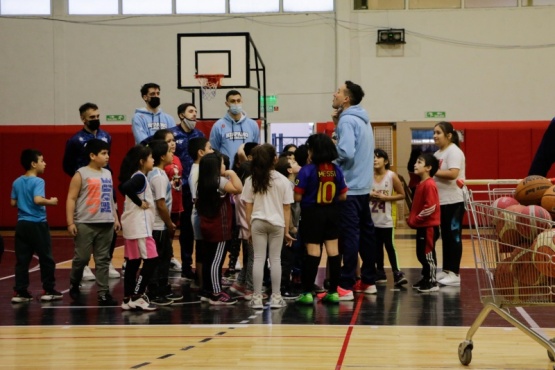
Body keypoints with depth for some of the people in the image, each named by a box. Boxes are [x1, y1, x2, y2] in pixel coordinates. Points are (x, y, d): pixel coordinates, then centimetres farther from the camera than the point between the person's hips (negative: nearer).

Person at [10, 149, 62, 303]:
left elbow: (13, 203, 11)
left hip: (22, 224, 6)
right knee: (46, 258, 6)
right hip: (37, 224, -6)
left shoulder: (17, 182, 8)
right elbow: (38, 200, -26)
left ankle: (20, 291, 5)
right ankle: (49, 290, 11)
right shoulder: (38, 181, -13)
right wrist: (51, 201, -10)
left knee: (22, 260, 7)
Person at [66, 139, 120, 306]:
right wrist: (70, 222, -12)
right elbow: (71, 198, -6)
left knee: (103, 260, 4)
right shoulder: (81, 174, -4)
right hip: (85, 224, -5)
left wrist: (115, 218, 15)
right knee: (81, 257, -1)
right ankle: (74, 285, 23)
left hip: (106, 224, 5)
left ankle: (103, 293, 4)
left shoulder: (108, 174, 14)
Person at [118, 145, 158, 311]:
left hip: (133, 225, 10)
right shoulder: (140, 177, -15)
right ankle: (136, 297, -6)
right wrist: (140, 202, -20)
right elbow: (125, 187, -32)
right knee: (151, 260, -7)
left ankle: (128, 299, 12)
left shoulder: (136, 176, 13)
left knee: (133, 262, 10)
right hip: (139, 226, -10)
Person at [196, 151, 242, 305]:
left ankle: (209, 291, 16)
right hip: (219, 228, -8)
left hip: (206, 226, 8)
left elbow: (197, 203, 14)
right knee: (217, 261, -7)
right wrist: (232, 174, -12)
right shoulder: (219, 181, -14)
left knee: (208, 259, 11)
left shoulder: (203, 183, 10)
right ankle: (217, 294, -7)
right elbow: (238, 189, -25)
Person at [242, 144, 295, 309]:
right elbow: (286, 208, 0)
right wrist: (287, 230, 6)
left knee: (258, 259, 3)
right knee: (275, 259, 6)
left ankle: (257, 298, 3)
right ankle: (276, 297, 8)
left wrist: (250, 228, 9)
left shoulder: (251, 180, -2)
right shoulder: (283, 181, -3)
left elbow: (248, 207, 1)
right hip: (277, 223, 0)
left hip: (257, 222, 0)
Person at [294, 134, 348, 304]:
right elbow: (343, 196, 4)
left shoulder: (307, 170, -14)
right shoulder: (336, 170, 0)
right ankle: (334, 291, 12)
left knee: (313, 252, -2)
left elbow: (298, 197, -14)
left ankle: (307, 293, -1)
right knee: (333, 250, 8)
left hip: (312, 213, -4)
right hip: (332, 213, 4)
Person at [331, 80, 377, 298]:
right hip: (363, 185, 10)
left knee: (349, 236, -10)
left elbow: (346, 152, -24)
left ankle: (346, 286, -10)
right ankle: (368, 281, 19)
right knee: (366, 233, 13)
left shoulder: (347, 120, -14)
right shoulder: (362, 120, 15)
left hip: (349, 188, -10)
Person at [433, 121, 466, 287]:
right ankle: (446, 270, 19)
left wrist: (433, 172, -18)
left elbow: (453, 174, -25)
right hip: (441, 201, 9)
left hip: (453, 201, -9)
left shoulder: (454, 152, -13)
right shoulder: (438, 153, 15)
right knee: (445, 237, 13)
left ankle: (454, 273, -2)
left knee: (454, 237, -5)